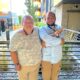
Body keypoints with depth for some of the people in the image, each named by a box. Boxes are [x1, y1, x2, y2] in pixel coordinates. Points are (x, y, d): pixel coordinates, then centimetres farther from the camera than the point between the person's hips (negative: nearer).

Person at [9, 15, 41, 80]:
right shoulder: (17, 36, -26)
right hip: (22, 64, -3)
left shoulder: (37, 31, -16)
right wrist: (16, 64, -17)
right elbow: (13, 51, -18)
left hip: (36, 62, 3)